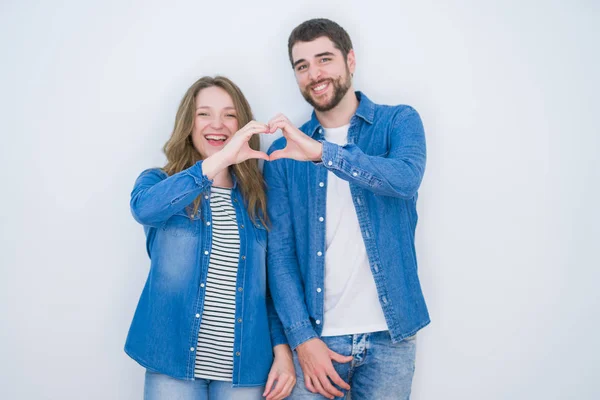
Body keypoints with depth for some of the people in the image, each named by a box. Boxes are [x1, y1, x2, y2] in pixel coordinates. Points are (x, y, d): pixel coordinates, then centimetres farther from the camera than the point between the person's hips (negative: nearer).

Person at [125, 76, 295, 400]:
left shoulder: (259, 197, 7)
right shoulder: (158, 182, 2)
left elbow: (272, 281, 9)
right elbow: (144, 208, -23)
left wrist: (282, 349, -1)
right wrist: (219, 159, -30)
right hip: (173, 360, -2)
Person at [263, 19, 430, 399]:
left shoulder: (399, 122, 1)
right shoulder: (285, 151, 3)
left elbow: (406, 179, -21)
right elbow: (280, 251, -1)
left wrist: (323, 152, -30)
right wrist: (302, 336, -9)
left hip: (389, 334, 0)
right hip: (316, 334, 1)